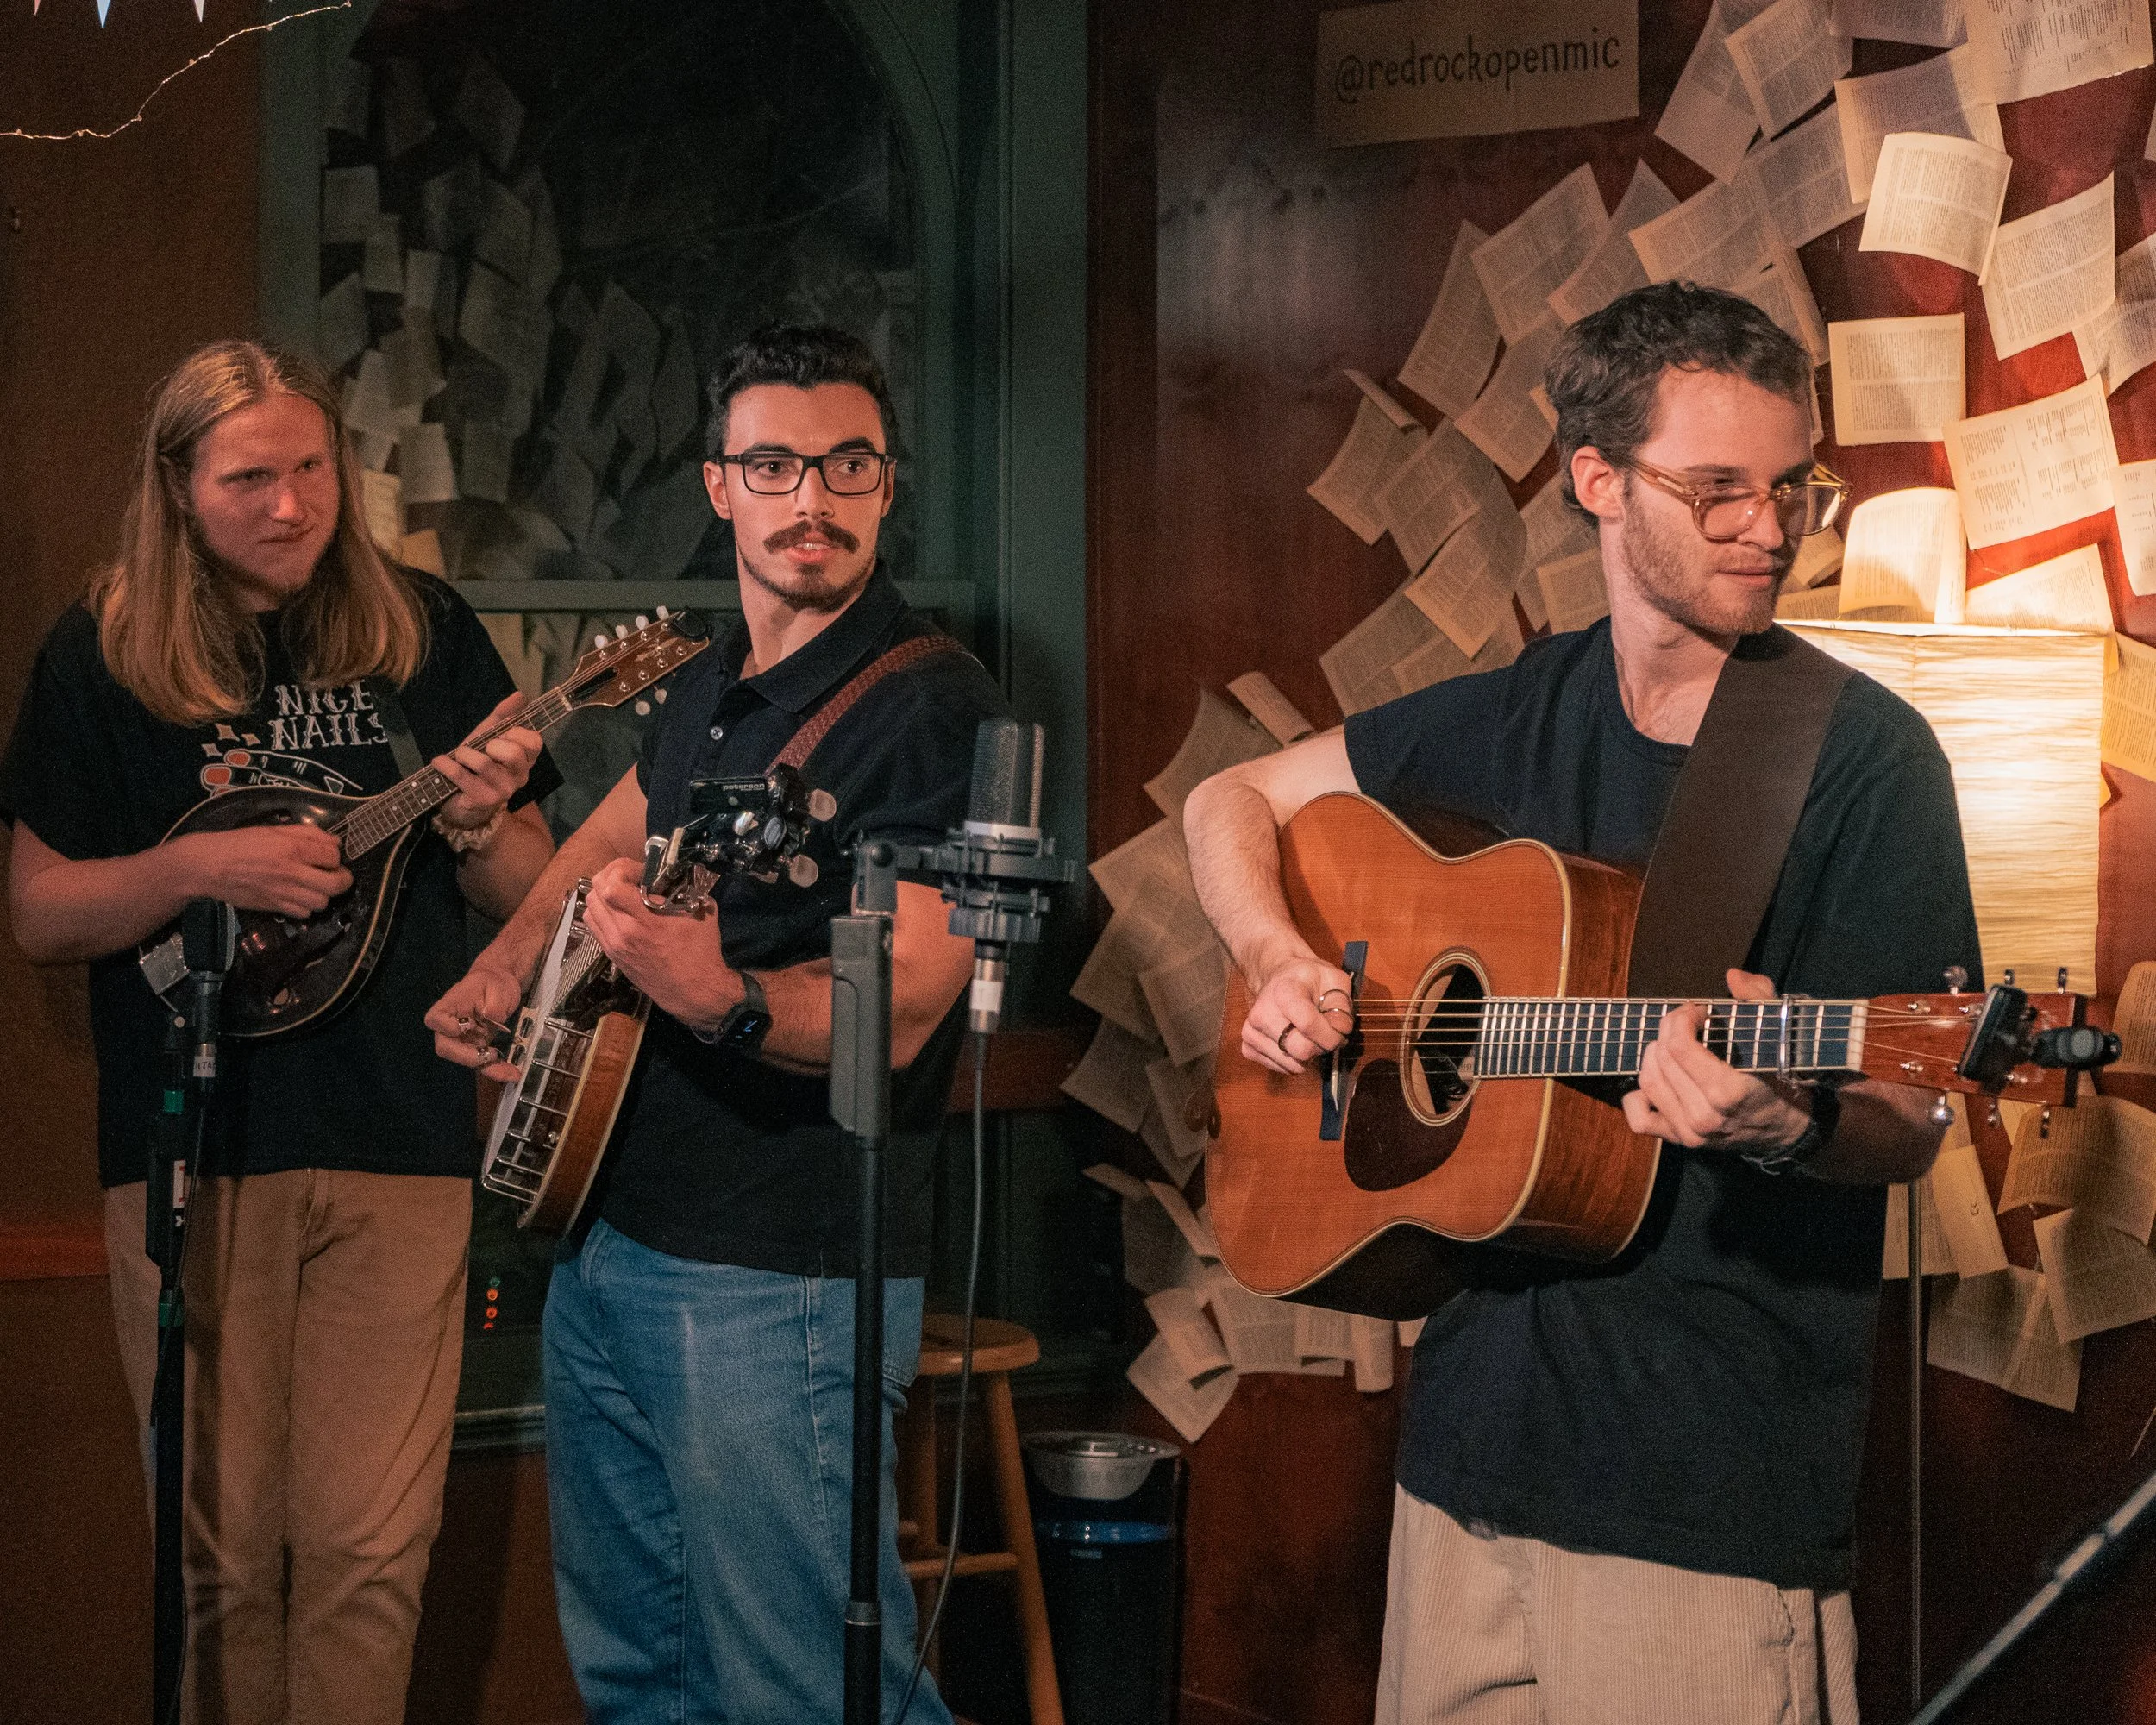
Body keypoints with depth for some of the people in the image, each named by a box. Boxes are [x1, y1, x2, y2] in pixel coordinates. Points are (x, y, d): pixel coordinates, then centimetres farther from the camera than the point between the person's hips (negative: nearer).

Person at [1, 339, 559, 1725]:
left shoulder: (426, 634, 6)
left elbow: (534, 896, 11)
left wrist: (476, 827, -12)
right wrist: (198, 866, -15)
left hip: (399, 1142, 1)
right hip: (190, 1150, -1)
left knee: (372, 1550, -1)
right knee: (221, 1552, 4)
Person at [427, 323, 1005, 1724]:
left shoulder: (933, 706, -15)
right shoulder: (714, 682, 12)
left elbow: (894, 1014, -23)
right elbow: (613, 834, 33)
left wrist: (719, 1001, -41)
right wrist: (507, 968, 17)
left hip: (774, 1290, -9)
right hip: (605, 1245, 9)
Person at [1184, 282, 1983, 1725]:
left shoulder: (1861, 759, -7)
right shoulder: (1518, 717, 8)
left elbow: (1905, 1127, -9)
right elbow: (1234, 802, 20)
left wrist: (1787, 1124, -31)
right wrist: (1278, 962, 0)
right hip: (1474, 1432, 5)